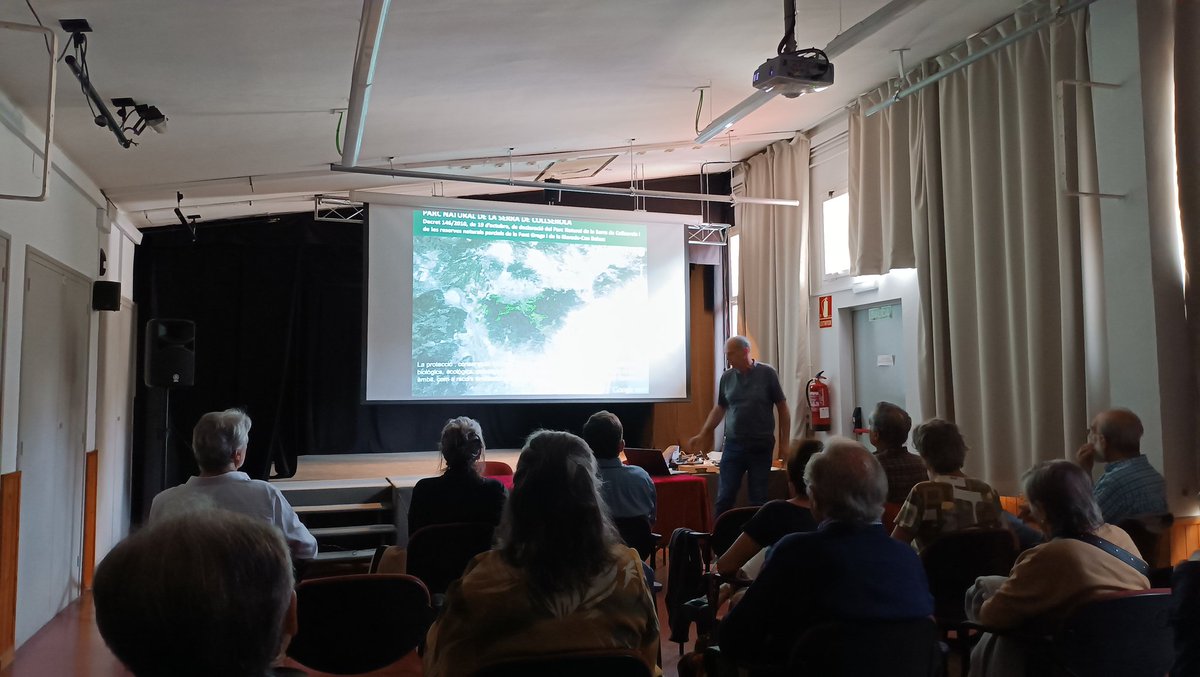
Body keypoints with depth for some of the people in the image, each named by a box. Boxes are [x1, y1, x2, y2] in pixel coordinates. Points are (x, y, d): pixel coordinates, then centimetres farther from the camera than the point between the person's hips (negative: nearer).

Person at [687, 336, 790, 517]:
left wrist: (785, 442, -3)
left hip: (761, 446, -2)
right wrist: (702, 435, 9)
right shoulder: (726, 377, 4)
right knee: (724, 498, 2)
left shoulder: (767, 373, -5)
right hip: (733, 444, 2)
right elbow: (719, 408, 15)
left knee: (758, 499, 6)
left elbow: (782, 407, 0)